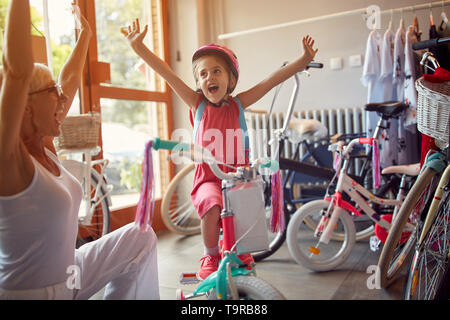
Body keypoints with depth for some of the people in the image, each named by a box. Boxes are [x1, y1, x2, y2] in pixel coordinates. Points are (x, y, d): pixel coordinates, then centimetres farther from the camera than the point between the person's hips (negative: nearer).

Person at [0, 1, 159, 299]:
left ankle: (120, 295, 28)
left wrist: (85, 33, 18)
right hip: (31, 291, -8)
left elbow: (70, 79, 8)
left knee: (140, 237, 14)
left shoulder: (44, 147, -2)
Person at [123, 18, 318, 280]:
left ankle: (242, 256, 16)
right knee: (212, 208, -31)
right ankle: (211, 256, 0)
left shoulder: (238, 104, 6)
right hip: (209, 178, -1)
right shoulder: (197, 104, 4)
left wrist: (304, 60, -3)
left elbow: (273, 80, 1)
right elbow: (165, 72, -2)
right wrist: (138, 46, -8)